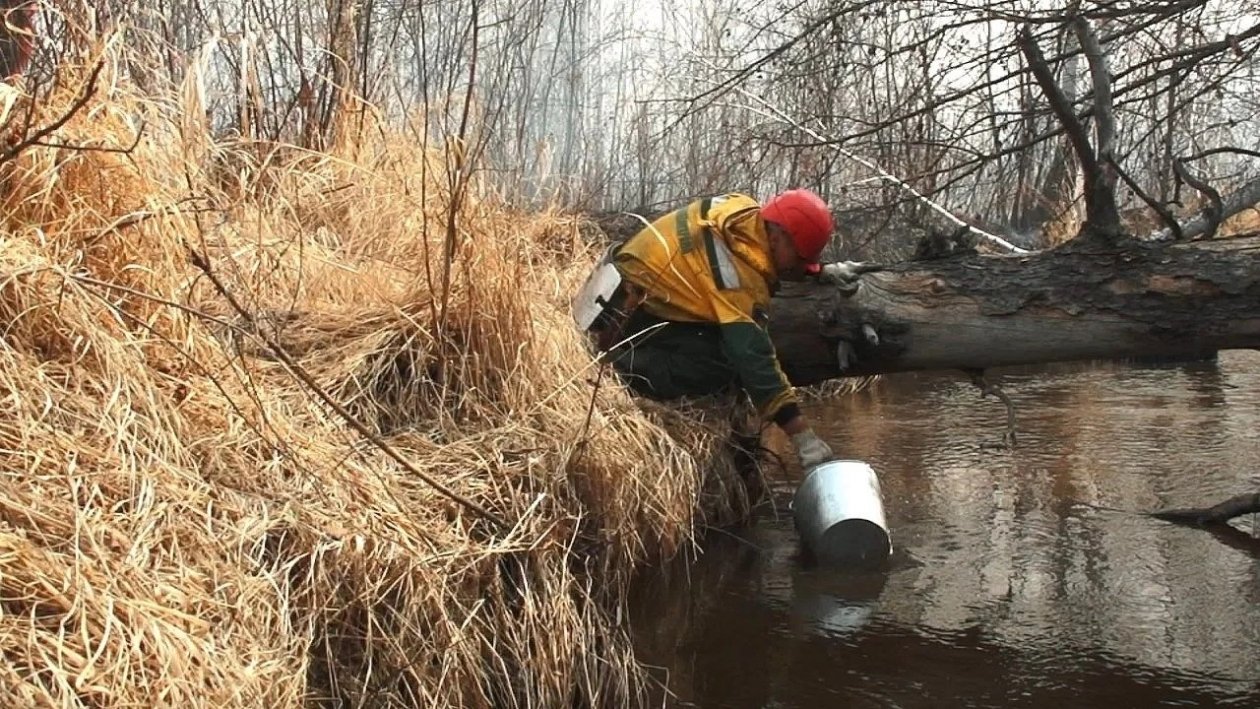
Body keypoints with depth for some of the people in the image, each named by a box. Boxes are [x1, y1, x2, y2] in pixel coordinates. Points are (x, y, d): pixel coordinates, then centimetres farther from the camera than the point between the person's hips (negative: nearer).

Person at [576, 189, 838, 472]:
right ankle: (622, 359, -14)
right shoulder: (736, 264, -31)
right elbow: (753, 356, -35)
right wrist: (804, 437, -36)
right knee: (730, 363, -24)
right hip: (630, 314, -10)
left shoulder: (748, 213, -6)